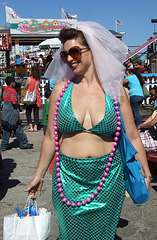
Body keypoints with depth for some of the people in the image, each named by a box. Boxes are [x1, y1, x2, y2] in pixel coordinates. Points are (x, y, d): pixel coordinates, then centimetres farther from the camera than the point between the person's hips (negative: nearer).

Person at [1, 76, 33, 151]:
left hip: (5, 113, 8)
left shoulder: (5, 91, 12)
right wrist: (18, 105, -2)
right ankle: (24, 144, 10)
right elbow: (14, 102, -22)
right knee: (18, 129, 2)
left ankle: (4, 145, 13)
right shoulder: (12, 91, -14)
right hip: (12, 113, -8)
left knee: (6, 130, 11)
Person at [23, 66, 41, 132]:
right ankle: (35, 127, 7)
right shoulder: (38, 79, 3)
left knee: (28, 113, 5)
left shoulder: (29, 79, -10)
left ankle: (31, 127, -3)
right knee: (36, 112, 8)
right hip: (37, 97, 4)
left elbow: (25, 88, 1)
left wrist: (23, 87, 23)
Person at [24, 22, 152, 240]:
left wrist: (145, 173, 6)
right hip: (68, 177, 0)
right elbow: (50, 137, 4)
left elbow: (132, 137, 2)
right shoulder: (61, 89, -3)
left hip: (108, 178, 0)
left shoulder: (115, 90, -4)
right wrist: (39, 175, 9)